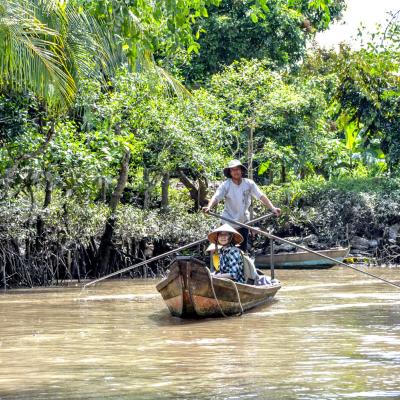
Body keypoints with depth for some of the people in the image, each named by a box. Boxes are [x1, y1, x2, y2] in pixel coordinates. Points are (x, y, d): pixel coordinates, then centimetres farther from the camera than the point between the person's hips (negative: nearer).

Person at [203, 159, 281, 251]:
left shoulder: (249, 184, -7)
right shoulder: (225, 185, -13)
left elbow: (261, 196, -12)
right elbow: (215, 197, -25)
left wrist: (272, 208, -26)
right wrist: (209, 207, -46)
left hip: (243, 221, 3)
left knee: (243, 249, 10)